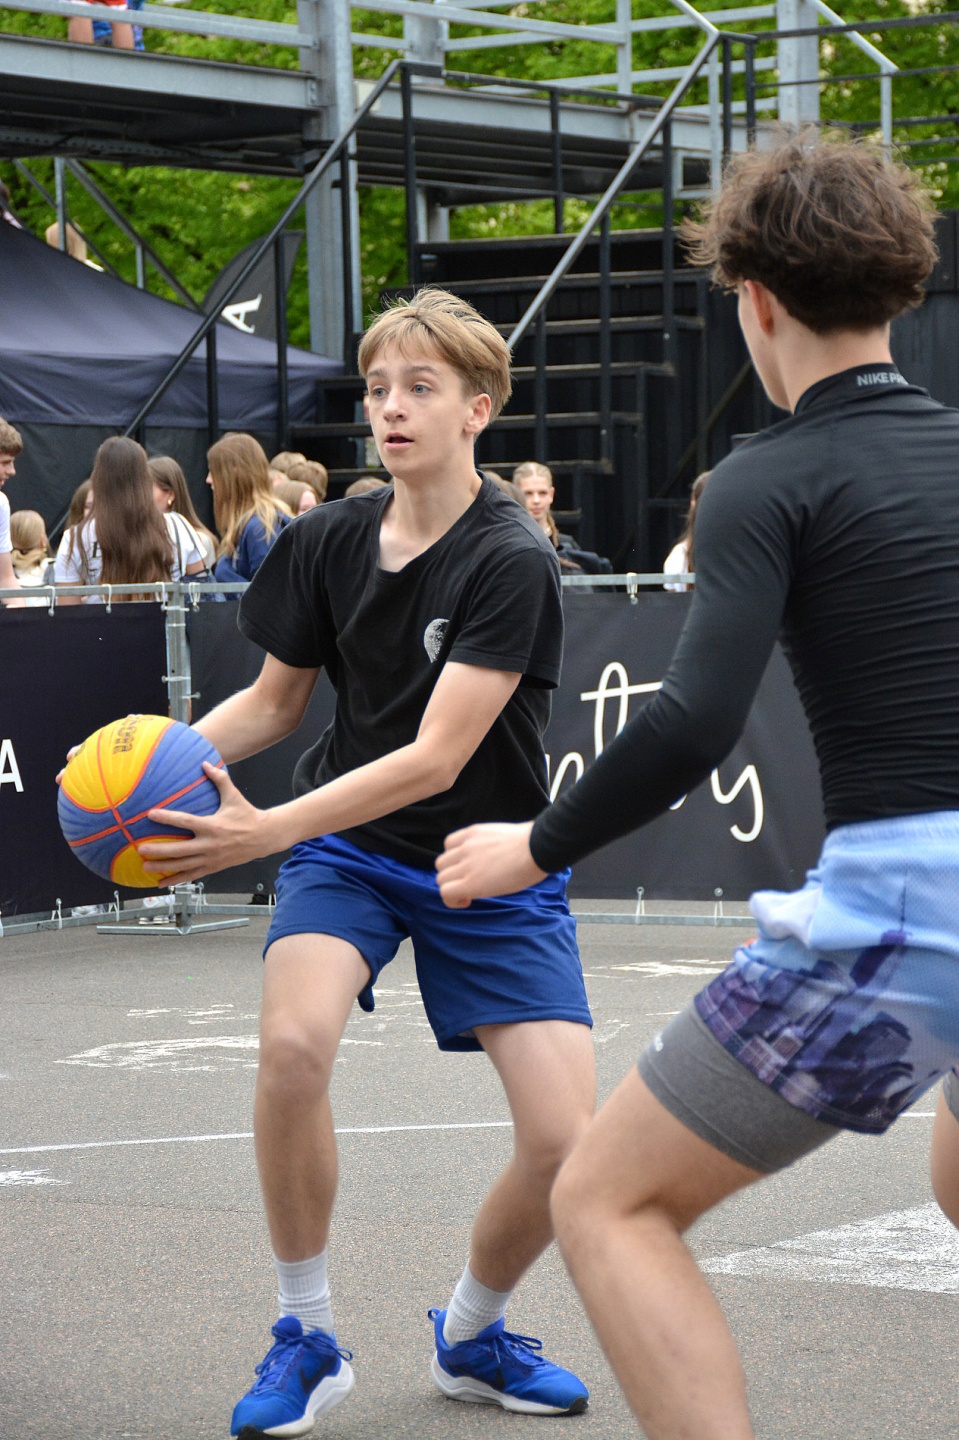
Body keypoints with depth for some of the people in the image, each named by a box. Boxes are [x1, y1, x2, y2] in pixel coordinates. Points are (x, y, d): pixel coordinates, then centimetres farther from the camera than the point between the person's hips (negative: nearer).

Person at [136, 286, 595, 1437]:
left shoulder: (511, 564, -19)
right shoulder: (326, 542, -4)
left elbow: (435, 757, -26)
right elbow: (276, 699, 11)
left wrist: (269, 829, -35)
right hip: (346, 846, 2)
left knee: (566, 1140, -14)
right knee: (293, 1044, -29)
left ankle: (469, 1334, 17)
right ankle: (305, 1338, -9)